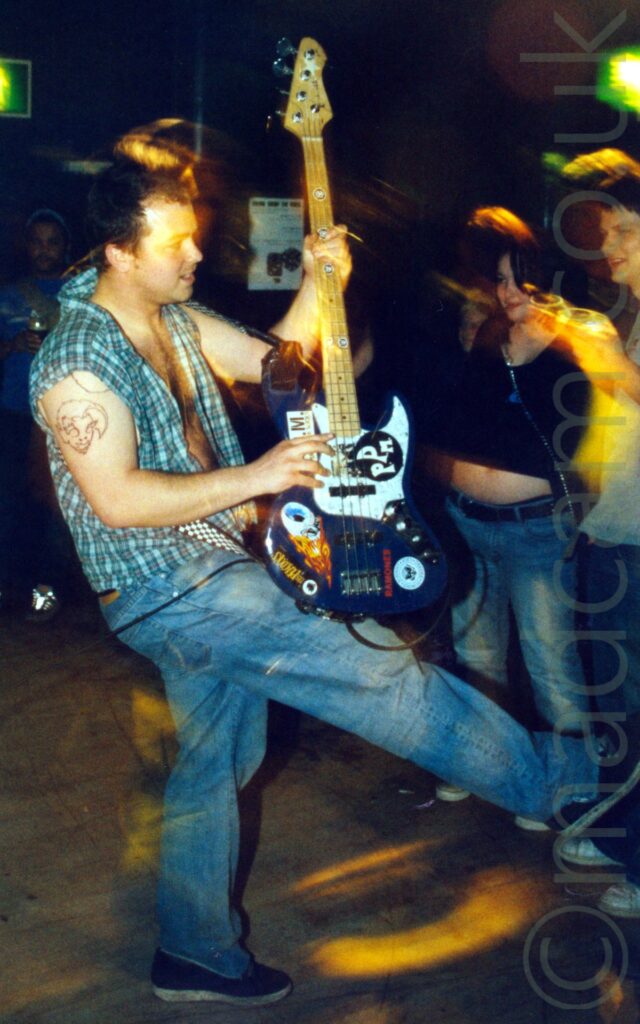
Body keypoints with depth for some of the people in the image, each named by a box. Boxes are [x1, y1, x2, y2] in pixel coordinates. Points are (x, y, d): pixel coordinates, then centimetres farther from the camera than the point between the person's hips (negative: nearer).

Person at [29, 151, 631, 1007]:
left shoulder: (173, 317, 9)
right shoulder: (78, 361, -18)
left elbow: (272, 360, 16)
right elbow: (117, 498, -25)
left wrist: (319, 282, -1)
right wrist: (255, 477, -24)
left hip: (209, 571, 9)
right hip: (166, 588, -9)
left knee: (215, 761, 16)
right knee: (379, 667, -9)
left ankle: (196, 954, 31)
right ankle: (557, 777, 4)